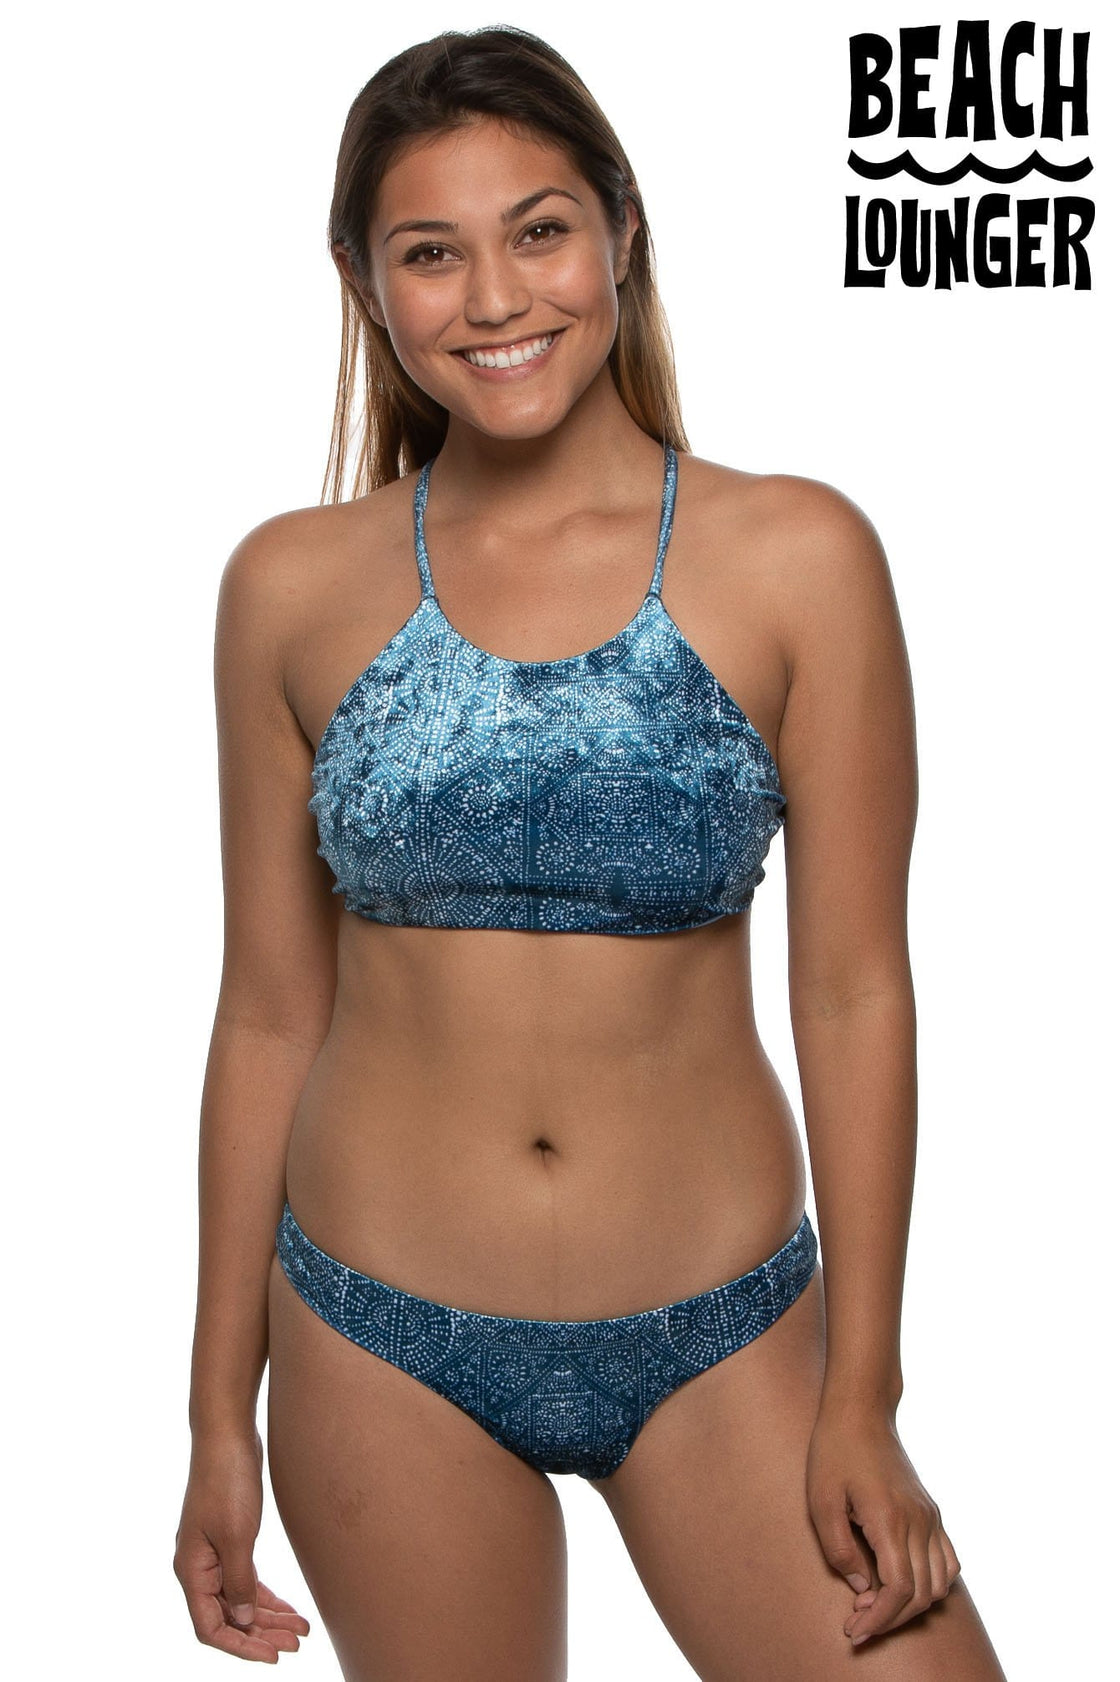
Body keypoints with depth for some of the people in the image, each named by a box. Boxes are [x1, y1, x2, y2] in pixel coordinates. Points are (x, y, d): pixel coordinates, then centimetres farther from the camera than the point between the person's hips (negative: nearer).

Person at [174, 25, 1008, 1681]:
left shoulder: (796, 556, -6)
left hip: (722, 1337, 0)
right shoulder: (293, 587, -2)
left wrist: (861, 1394, -5)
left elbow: (855, 991, -4)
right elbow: (270, 1013, 3)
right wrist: (223, 1408, 6)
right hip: (383, 1344, 1)